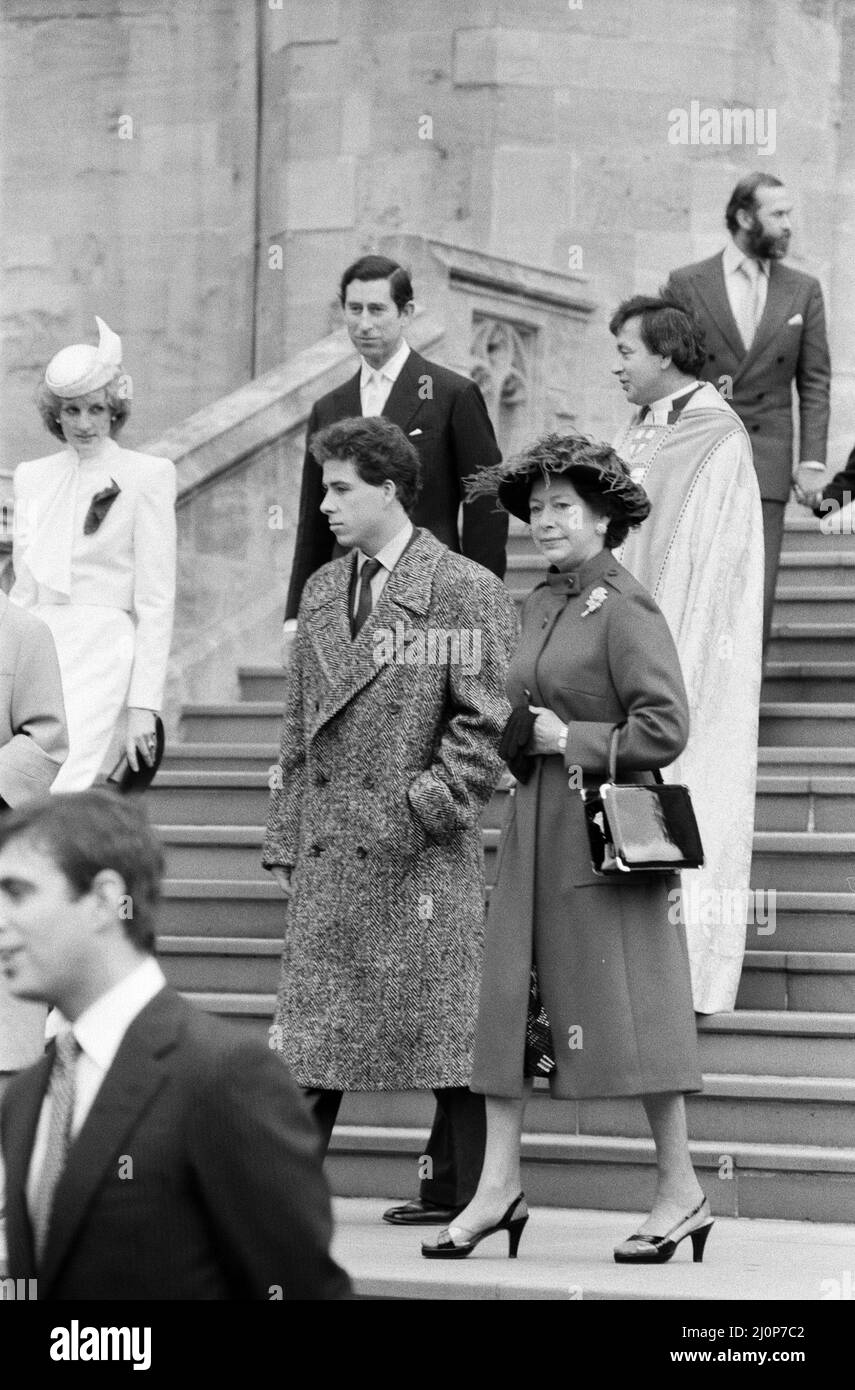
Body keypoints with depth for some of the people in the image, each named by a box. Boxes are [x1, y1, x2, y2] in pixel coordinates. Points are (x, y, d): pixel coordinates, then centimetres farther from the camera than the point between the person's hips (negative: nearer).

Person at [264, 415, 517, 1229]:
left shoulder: (464, 591, -5)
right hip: (328, 850, 6)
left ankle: (457, 1191, 7)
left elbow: (485, 724, -7)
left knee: (442, 1026, -1)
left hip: (425, 854, -6)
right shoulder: (322, 592, 15)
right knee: (311, 1023, 4)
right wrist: (285, 840, 13)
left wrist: (429, 807, -13)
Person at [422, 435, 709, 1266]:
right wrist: (523, 741, 5)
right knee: (511, 999, 3)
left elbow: (666, 728, -17)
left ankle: (680, 1191, 8)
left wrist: (572, 741, -14)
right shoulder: (539, 606, 12)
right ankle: (499, 1185, 7)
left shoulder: (624, 609, -11)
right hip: (537, 828, 8)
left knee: (625, 1004, -2)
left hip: (607, 827, -8)